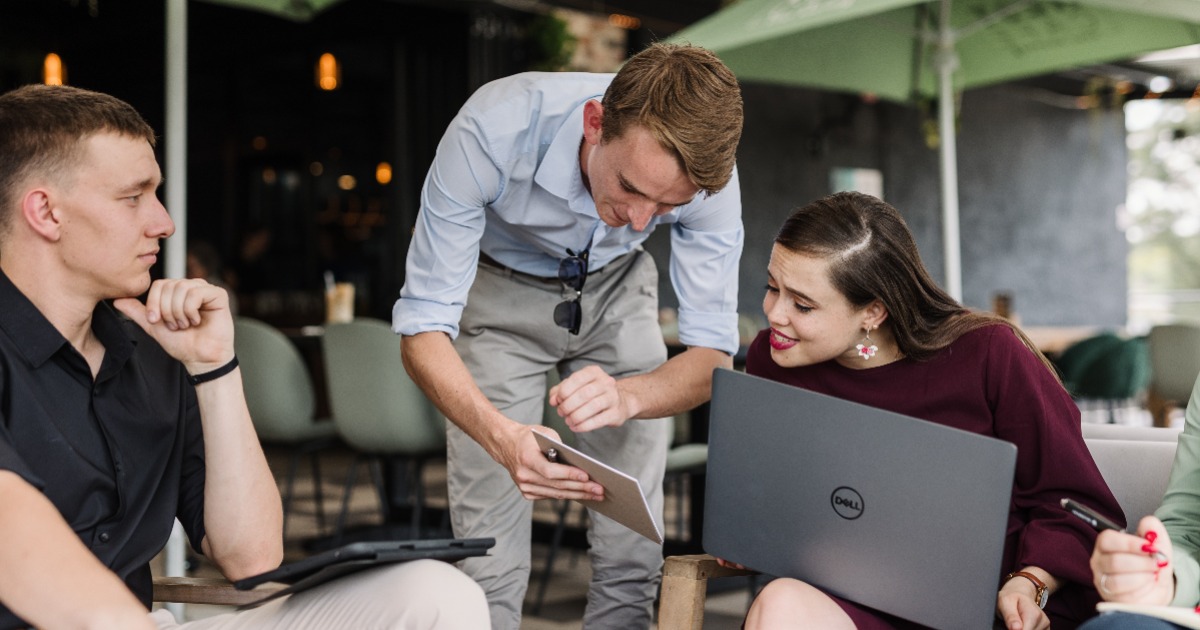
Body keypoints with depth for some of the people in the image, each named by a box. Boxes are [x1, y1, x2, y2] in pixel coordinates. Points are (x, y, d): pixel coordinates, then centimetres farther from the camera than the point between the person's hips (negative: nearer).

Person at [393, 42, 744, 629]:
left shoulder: (706, 171, -29)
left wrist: (627, 397, -47)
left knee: (634, 537, -4)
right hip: (502, 290, -2)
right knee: (489, 560, -9)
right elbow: (422, 327, -32)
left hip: (615, 290, 2)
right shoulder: (493, 129, -36)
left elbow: (712, 353, -25)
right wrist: (501, 436, -50)